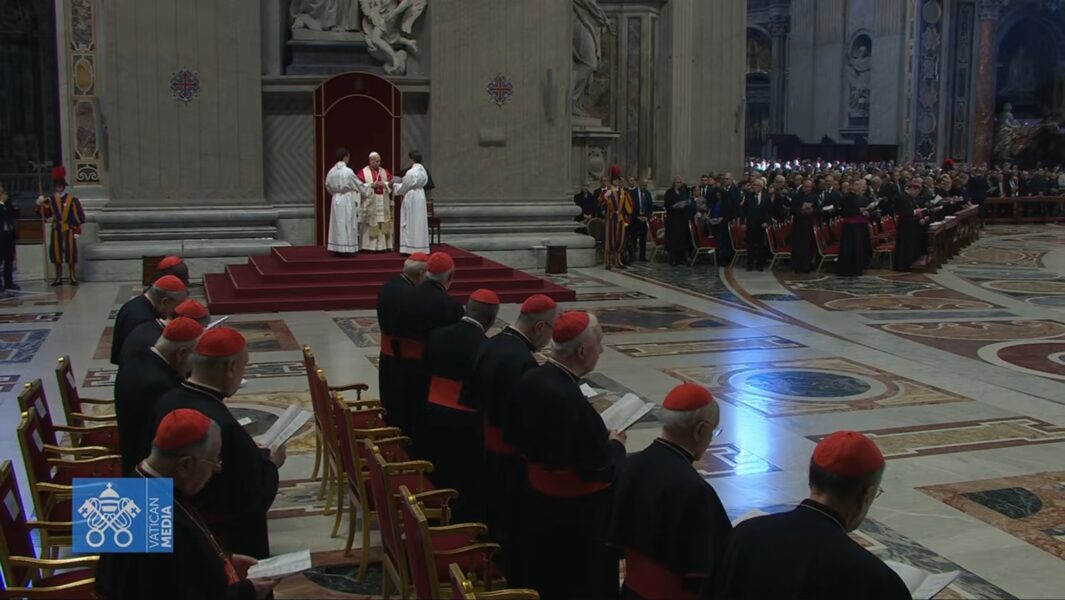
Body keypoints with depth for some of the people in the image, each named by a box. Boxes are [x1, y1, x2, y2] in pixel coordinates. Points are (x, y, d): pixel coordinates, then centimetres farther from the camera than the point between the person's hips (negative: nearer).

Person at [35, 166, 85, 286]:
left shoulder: (72, 199, -5)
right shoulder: (51, 200, 6)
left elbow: (79, 217, -4)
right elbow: (46, 215, 4)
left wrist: (77, 231, -8)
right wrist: (40, 205, -11)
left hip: (69, 230, -3)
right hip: (56, 230, 3)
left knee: (70, 254, 0)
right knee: (56, 253, 6)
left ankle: (73, 277, 10)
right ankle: (58, 278, 14)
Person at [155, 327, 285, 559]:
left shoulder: (166, 402, -10)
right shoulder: (224, 427, -33)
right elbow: (255, 500, -23)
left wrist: (257, 456, 7)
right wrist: (270, 463, -5)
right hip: (228, 544, -8)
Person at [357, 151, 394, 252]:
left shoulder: (384, 171, 12)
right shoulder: (363, 172, 0)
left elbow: (390, 183, 8)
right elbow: (359, 186, -8)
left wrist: (385, 184, -13)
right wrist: (372, 185, -15)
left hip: (383, 203, 4)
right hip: (370, 203, -4)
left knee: (384, 224, 2)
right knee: (371, 224, -5)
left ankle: (384, 246, 5)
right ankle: (371, 246, -1)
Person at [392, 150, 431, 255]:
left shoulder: (411, 172, -18)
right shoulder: (423, 171, 5)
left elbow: (404, 187, -11)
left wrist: (395, 188, 11)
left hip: (411, 198, -8)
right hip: (420, 196, 8)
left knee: (409, 223, -1)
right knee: (419, 222, 11)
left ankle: (410, 248, 0)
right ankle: (420, 247, 14)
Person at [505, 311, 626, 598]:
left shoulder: (529, 380, -8)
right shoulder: (572, 401, -32)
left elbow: (513, 436, 6)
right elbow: (603, 471, -25)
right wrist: (615, 444, -6)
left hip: (536, 500, 8)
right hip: (574, 516, -8)